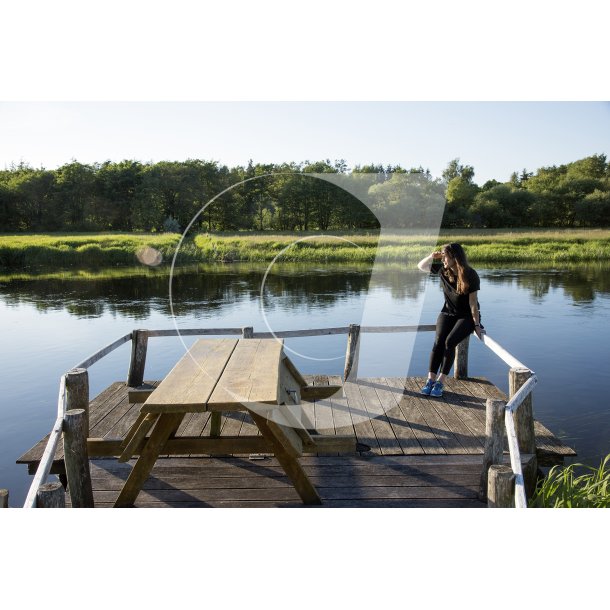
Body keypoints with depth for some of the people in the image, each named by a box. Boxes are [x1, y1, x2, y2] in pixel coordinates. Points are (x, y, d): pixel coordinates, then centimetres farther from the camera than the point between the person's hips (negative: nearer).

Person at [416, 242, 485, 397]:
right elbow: (421, 266, 8)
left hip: (467, 316, -4)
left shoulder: (471, 275, -16)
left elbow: (473, 302, -16)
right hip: (448, 313, 4)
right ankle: (430, 380, -23)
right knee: (438, 341, -21)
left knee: (450, 341, -27)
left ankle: (440, 382, -22)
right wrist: (432, 256, -11)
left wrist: (476, 325, -19)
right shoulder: (443, 270, -2)